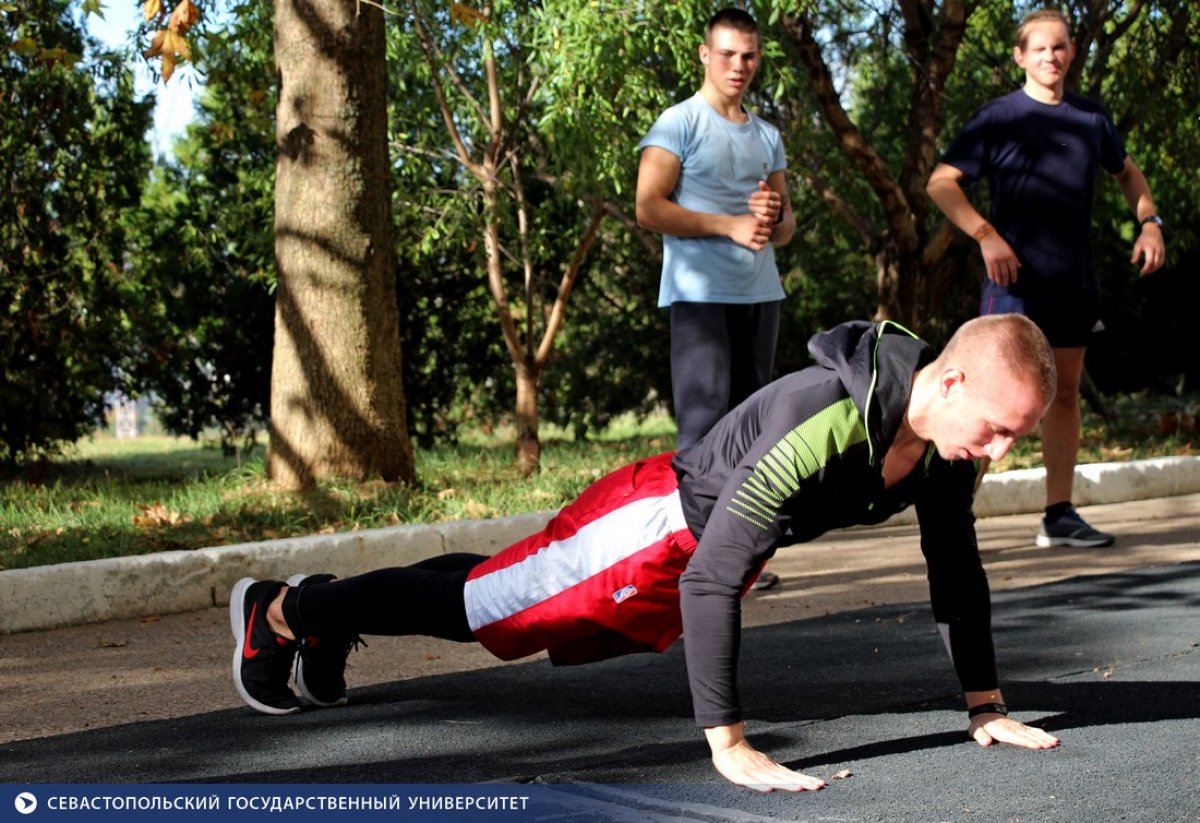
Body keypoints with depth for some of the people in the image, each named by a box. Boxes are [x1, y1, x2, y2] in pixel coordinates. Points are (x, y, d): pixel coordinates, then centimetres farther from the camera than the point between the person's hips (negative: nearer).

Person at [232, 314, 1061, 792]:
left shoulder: (945, 446, -17)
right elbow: (710, 583, -42)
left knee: (504, 598, 26)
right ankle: (281, 611, 33)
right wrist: (728, 746, -42)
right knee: (474, 605, 9)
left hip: (712, 541, 8)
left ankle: (333, 616, 49)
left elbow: (957, 573, -1)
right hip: (660, 521, -8)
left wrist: (986, 705, -2)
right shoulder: (823, 425, -43)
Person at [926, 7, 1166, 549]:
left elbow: (1126, 172, 29)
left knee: (1065, 392, 9)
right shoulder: (1000, 117, -3)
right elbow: (941, 183, -8)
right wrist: (985, 234, -20)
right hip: (1015, 281, -5)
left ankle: (1059, 516, 15)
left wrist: (1149, 223, 12)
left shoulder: (1092, 119, 12)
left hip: (1074, 282, 6)